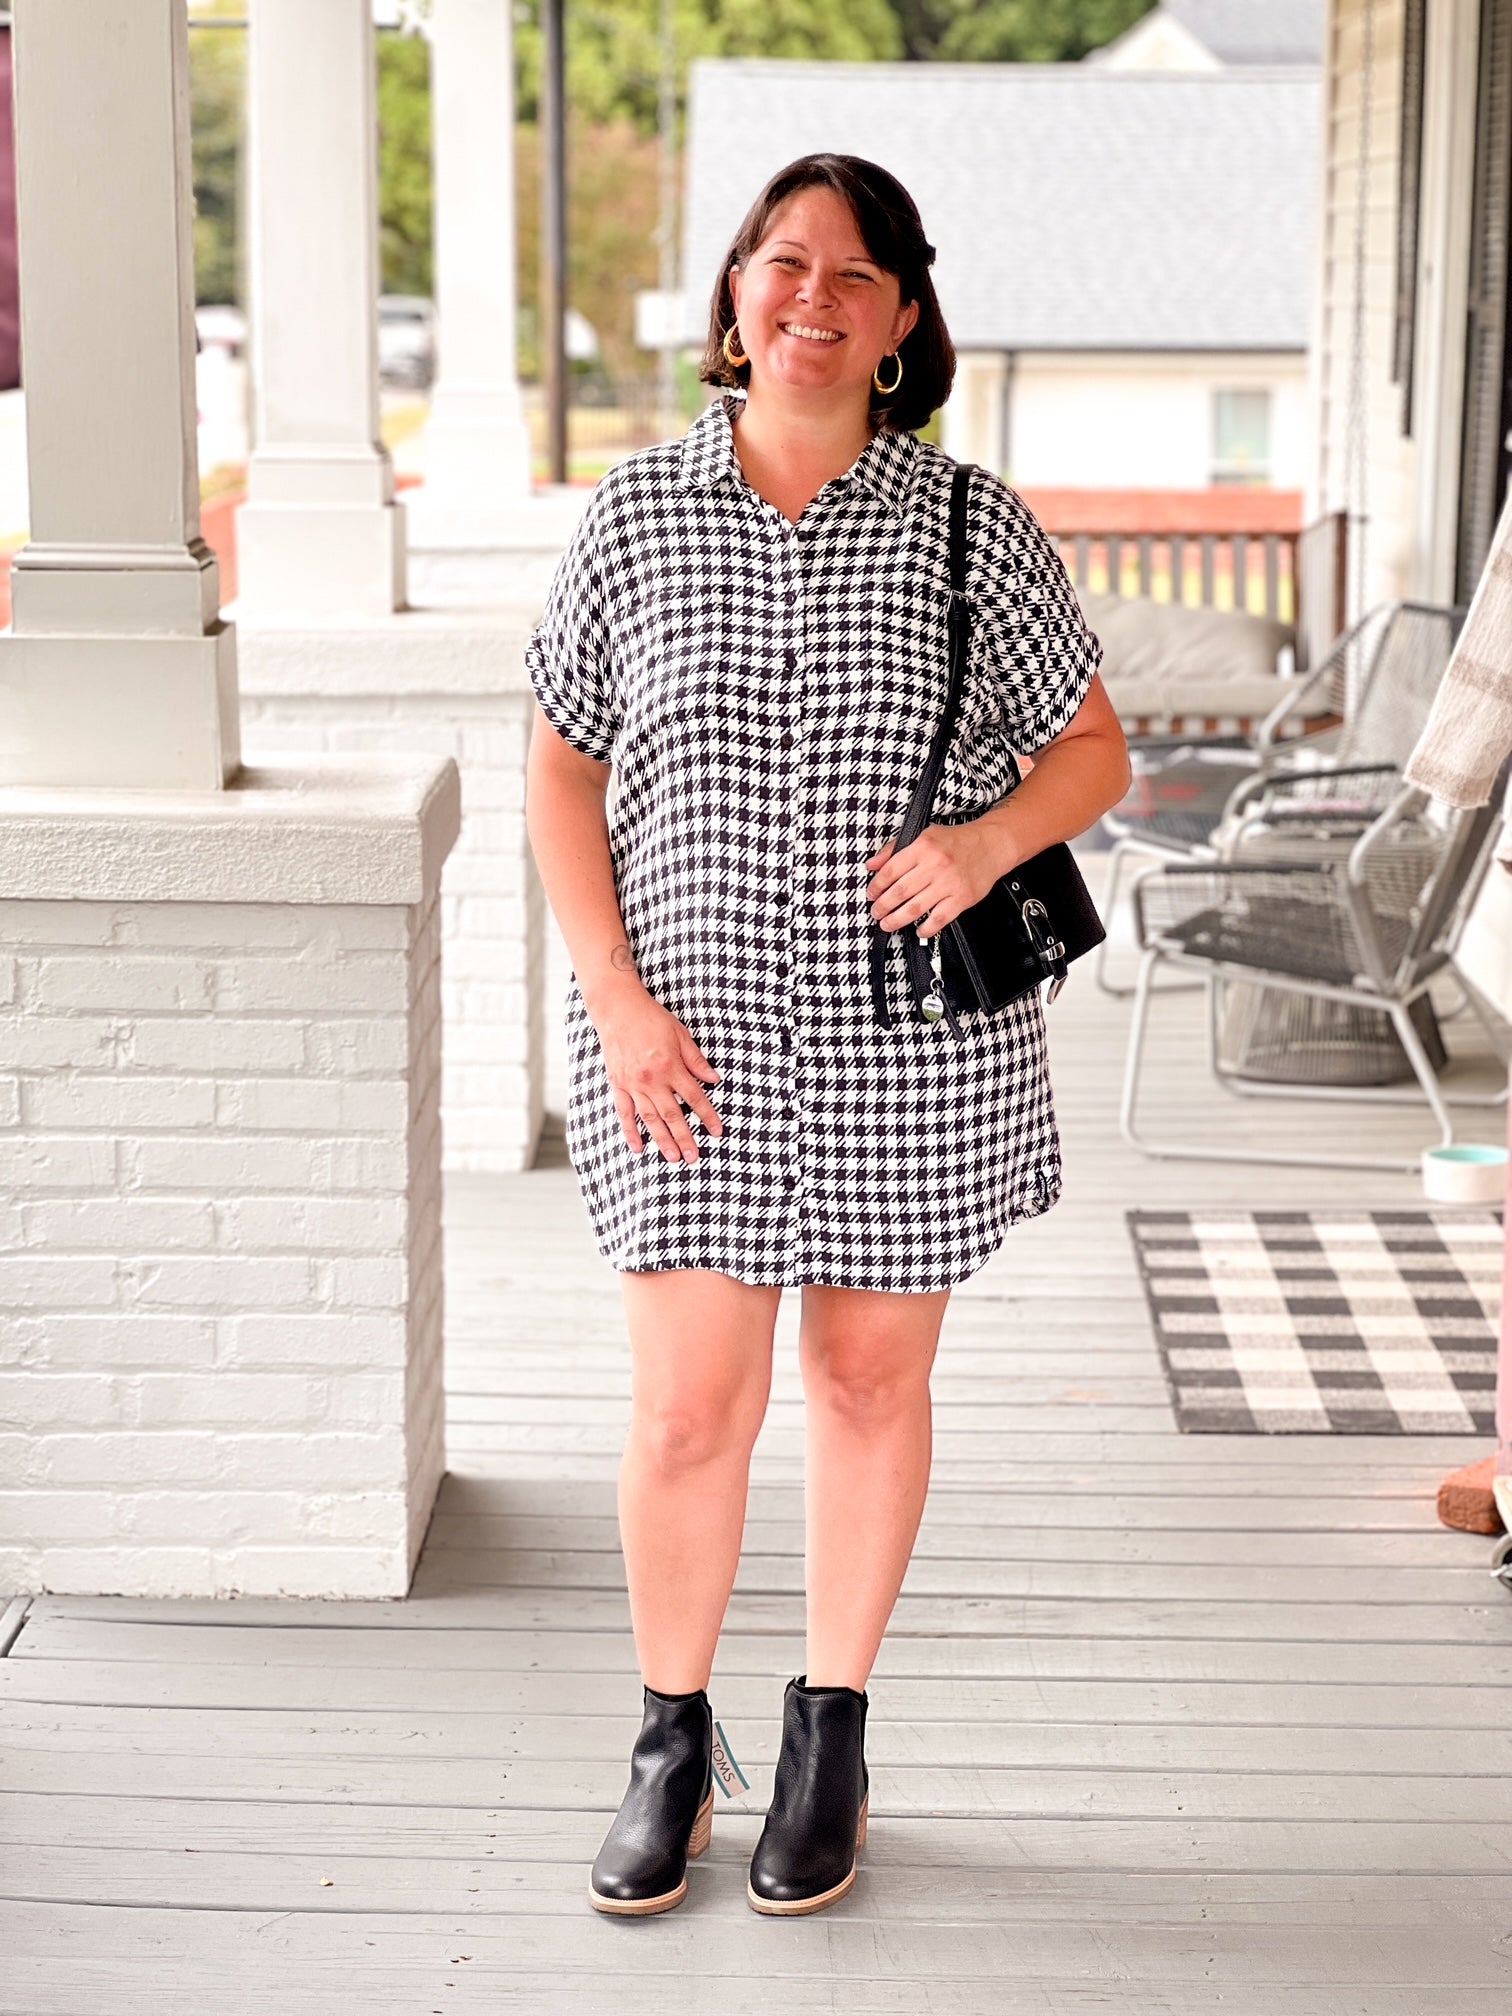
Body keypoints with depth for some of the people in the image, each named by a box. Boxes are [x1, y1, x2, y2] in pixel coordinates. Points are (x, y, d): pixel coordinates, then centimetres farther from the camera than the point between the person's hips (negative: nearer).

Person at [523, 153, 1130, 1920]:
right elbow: (562, 776, 5)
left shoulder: (969, 527, -2)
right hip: (693, 1037, 0)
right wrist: (616, 999, -6)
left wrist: (986, 842, -17)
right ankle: (671, 1749, 22)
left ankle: (831, 1741, 28)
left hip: (909, 1041, 0)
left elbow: (1092, 752, 5)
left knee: (870, 1381, 11)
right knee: (687, 1401, 0)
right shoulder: (635, 518, 0)